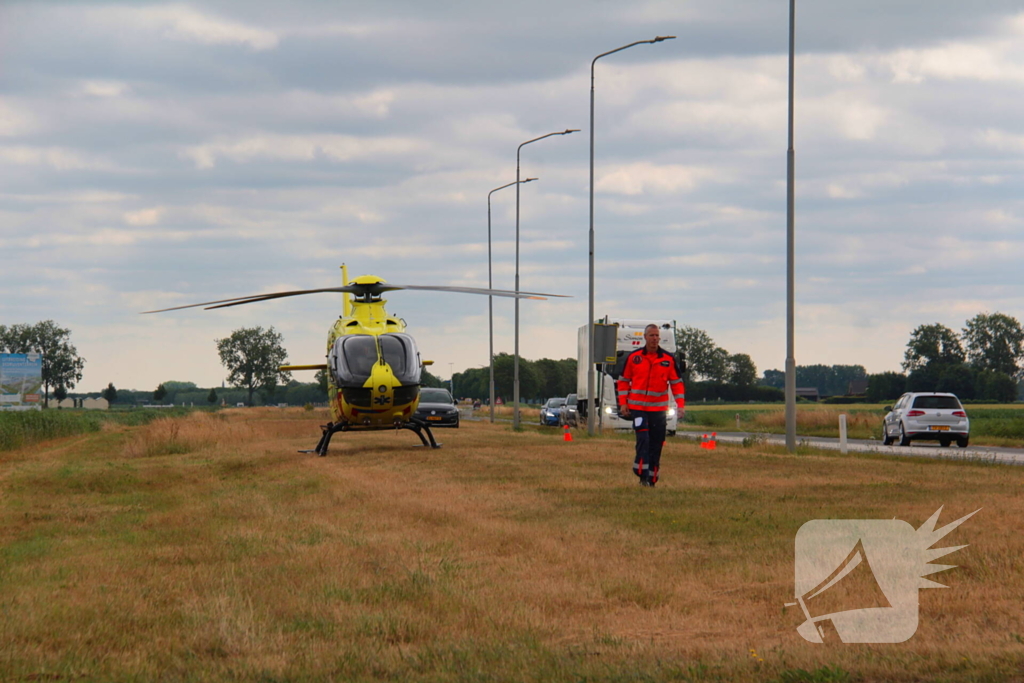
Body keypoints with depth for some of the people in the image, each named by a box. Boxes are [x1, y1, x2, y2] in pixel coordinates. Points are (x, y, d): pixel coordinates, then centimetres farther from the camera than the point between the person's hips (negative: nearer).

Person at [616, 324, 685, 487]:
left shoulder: (668, 359, 3)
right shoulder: (633, 357, 2)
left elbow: (677, 383, 7)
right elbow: (623, 380, 9)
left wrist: (680, 405, -2)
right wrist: (623, 403, 1)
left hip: (659, 409, 2)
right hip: (638, 407, -2)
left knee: (656, 444, 4)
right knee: (643, 439, -16)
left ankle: (651, 478, 12)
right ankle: (642, 474, -12)